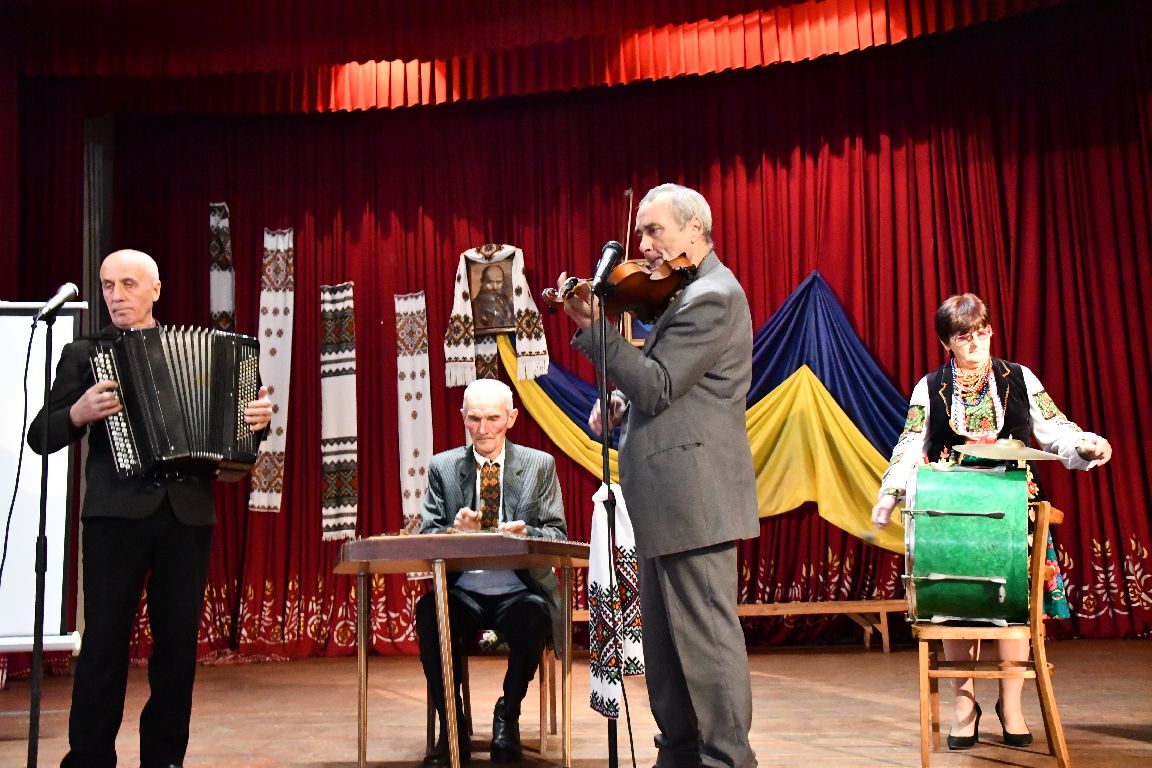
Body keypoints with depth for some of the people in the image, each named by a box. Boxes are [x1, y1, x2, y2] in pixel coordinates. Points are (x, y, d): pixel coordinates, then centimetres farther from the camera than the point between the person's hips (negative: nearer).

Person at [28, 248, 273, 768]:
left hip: (188, 511, 2)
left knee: (178, 640, 5)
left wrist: (256, 418, -5)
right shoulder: (82, 354, 8)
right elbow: (40, 437, 3)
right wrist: (80, 413, -16)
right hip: (116, 511, -2)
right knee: (104, 639, -2)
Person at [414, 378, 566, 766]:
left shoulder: (540, 465, 7)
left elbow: (558, 535, 2)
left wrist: (526, 534, -21)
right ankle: (451, 728, -14)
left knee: (533, 616, -35)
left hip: (519, 591, -1)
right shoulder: (442, 466, 10)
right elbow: (426, 536, 5)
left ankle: (507, 717, -7)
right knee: (428, 610, -32)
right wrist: (455, 530, -19)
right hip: (463, 591, 1)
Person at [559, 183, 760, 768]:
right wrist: (617, 401, 6)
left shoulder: (712, 296, -13)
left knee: (704, 629, -5)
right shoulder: (687, 292, 18)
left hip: (693, 493, -11)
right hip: (666, 497, 11)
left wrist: (594, 328, -20)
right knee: (663, 632, 16)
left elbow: (658, 387, -19)